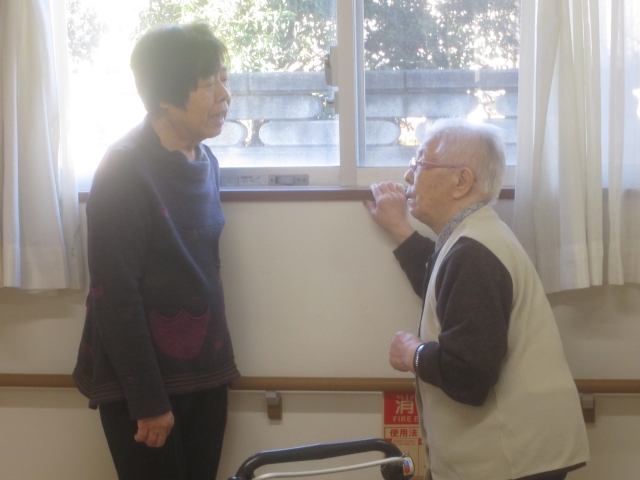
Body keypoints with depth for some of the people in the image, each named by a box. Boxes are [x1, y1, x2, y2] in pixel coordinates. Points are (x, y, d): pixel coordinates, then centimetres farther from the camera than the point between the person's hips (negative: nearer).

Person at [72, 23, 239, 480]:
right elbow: (116, 295, -17)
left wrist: (218, 364, 14)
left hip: (202, 370, 6)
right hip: (142, 377, -6)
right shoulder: (124, 169, -15)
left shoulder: (206, 162, 7)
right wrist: (147, 399, -16)